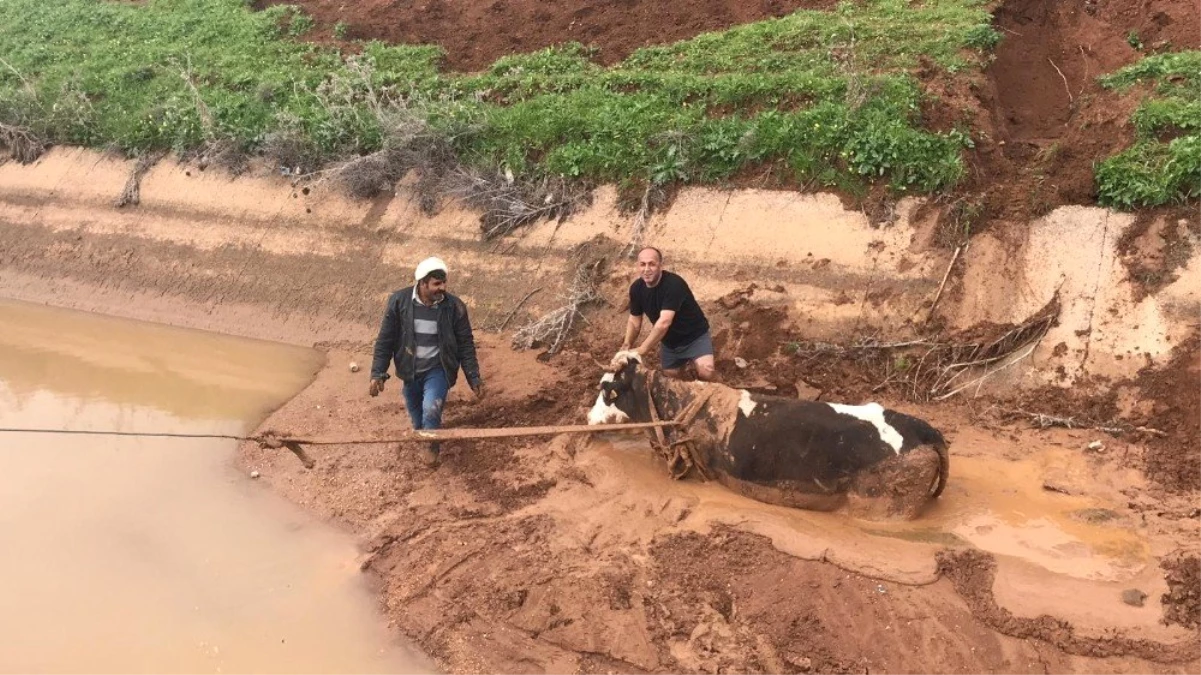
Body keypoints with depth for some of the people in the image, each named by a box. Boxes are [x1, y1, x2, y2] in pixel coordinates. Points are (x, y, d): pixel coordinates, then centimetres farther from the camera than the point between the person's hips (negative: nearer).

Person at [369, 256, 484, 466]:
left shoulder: (454, 307, -17)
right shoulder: (399, 301, -16)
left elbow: (465, 345, -7)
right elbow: (385, 340, -7)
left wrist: (474, 378, -7)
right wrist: (378, 373, -9)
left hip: (437, 369, -2)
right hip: (410, 370, 2)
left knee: (431, 409, -21)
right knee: (415, 412, 18)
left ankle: (432, 444, 9)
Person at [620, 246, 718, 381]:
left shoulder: (674, 284, -31)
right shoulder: (636, 288, -10)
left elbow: (664, 322, -39)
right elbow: (634, 321, 2)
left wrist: (642, 350, -38)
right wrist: (627, 344, -17)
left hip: (694, 336, -6)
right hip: (669, 341, 6)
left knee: (706, 371, -27)